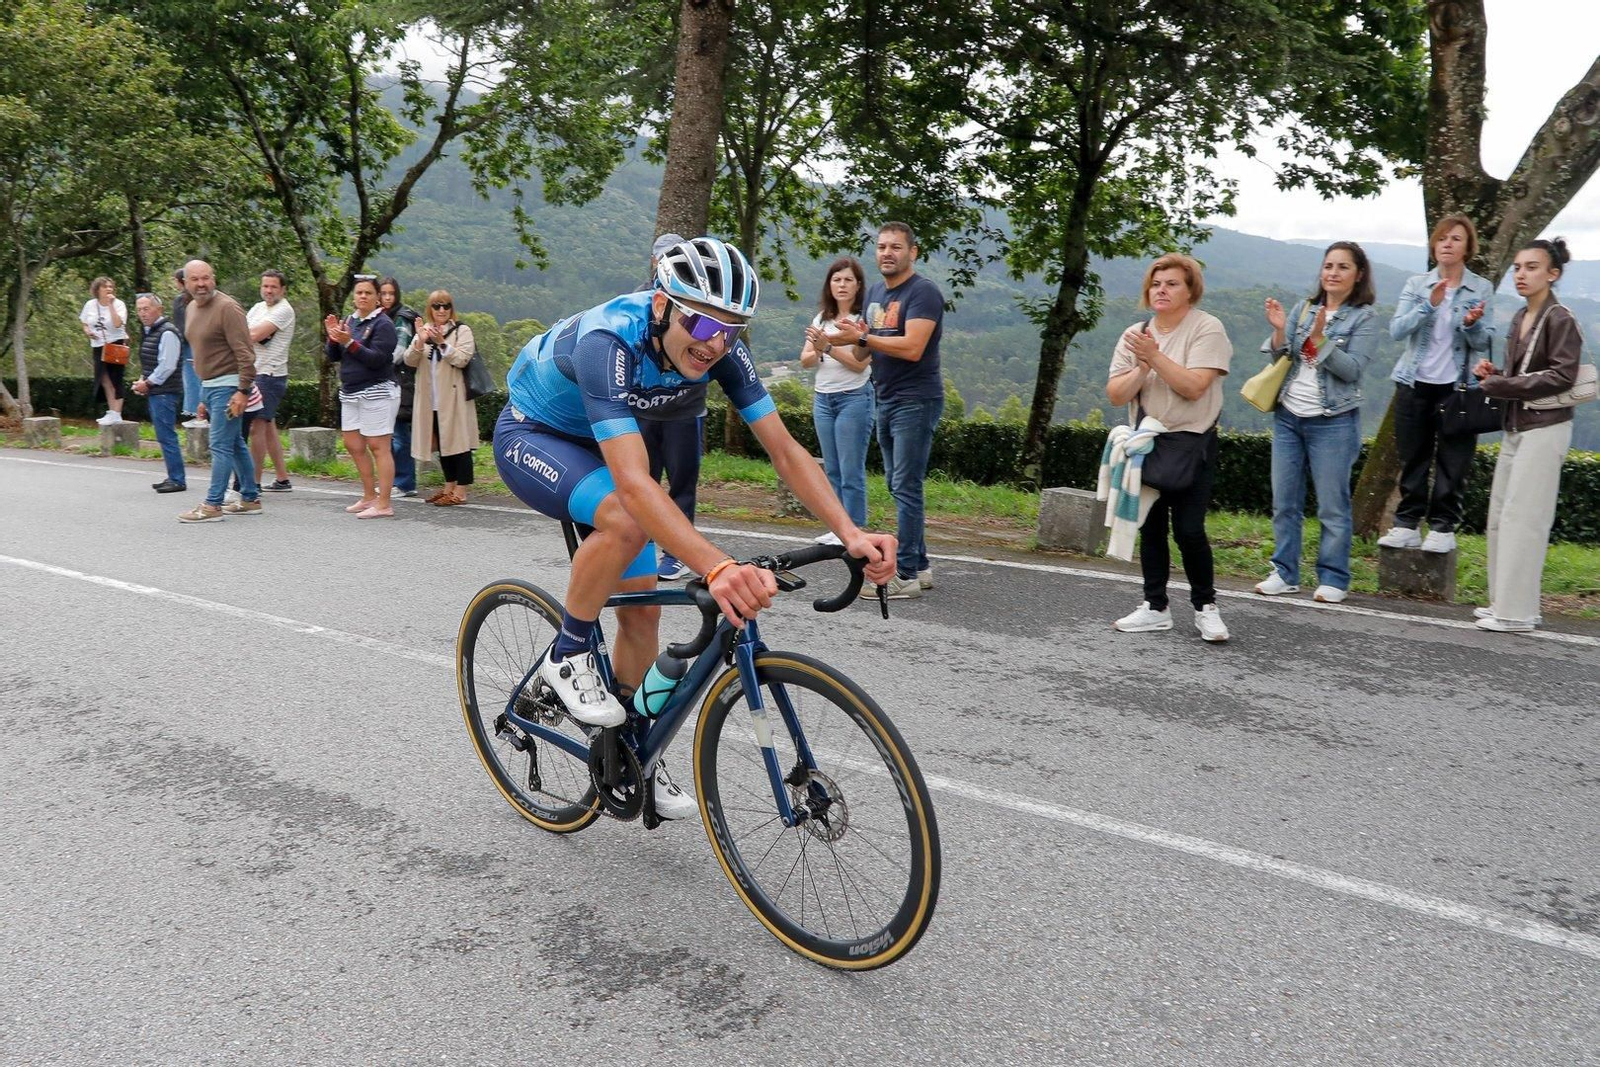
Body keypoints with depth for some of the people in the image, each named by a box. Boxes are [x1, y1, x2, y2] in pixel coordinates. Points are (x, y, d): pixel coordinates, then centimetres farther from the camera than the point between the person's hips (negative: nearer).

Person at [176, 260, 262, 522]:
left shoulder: (227, 308, -15)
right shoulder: (192, 308, 13)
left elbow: (245, 353, -20)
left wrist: (243, 391, -24)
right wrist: (203, 391, 19)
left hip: (227, 386, -9)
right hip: (208, 385, 9)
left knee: (220, 446, -7)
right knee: (235, 444, 14)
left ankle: (212, 505, -3)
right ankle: (250, 499, 21)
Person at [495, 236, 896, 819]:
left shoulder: (722, 349, -21)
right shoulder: (607, 341, -40)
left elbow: (785, 450, -21)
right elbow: (634, 483, -50)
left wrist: (851, 533, -35)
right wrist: (718, 568, -62)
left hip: (596, 443, 6)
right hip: (531, 436, -6)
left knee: (642, 607, 1)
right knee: (626, 520, -37)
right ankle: (568, 655, -11)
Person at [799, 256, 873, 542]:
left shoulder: (864, 318, -7)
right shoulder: (821, 318, 12)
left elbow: (859, 363, -14)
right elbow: (805, 360, 8)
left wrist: (828, 346, -22)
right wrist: (818, 350, -13)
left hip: (854, 398, -6)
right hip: (823, 398, 7)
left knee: (851, 472, -5)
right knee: (832, 470, 10)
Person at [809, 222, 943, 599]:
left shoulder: (923, 292, -11)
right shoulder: (875, 292, 15)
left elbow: (912, 348, -23)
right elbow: (866, 348, 17)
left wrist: (861, 337, -18)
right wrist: (829, 339, -1)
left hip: (915, 402, -9)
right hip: (886, 399, 9)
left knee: (906, 487, -9)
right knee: (898, 486, 12)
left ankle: (906, 575, -5)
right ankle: (920, 567, 20)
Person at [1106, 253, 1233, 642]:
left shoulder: (1207, 329, -7)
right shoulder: (1135, 334, 7)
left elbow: (1193, 387, -19)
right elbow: (1115, 395, -1)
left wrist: (1156, 355, -20)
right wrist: (1142, 366, -16)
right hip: (1146, 444, 5)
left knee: (1188, 529, -8)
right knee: (1151, 527, 8)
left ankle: (1205, 607, 10)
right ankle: (1155, 607, 19)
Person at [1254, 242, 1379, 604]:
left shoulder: (1364, 317, -3)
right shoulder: (1303, 308, 9)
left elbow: (1351, 369, -13)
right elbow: (1282, 360, 8)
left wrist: (1320, 338, -22)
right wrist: (1279, 330, -9)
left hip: (1332, 422, -4)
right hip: (1288, 415, 5)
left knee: (1332, 506, -1)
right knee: (1284, 502, 6)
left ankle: (1333, 578, 8)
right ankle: (1285, 573, 15)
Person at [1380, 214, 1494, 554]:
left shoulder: (1481, 289, 1)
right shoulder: (1416, 285, 4)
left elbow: (1483, 343, -3)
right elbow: (1396, 330, -9)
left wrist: (1472, 324, -24)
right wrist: (1430, 304, -21)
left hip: (1457, 387, -1)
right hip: (1414, 385, 1)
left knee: (1452, 462, 1)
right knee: (1412, 459, 7)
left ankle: (1443, 528, 8)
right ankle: (1407, 525, 14)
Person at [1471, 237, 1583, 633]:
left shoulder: (1560, 319, -10)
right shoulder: (1520, 318, 13)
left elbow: (1562, 375, -16)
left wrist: (1502, 385, -16)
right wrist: (1494, 374, 0)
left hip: (1544, 428, -8)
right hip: (1516, 427, 8)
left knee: (1522, 516, -8)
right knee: (1500, 516, 9)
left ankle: (1516, 612, -3)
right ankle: (1505, 602, 18)